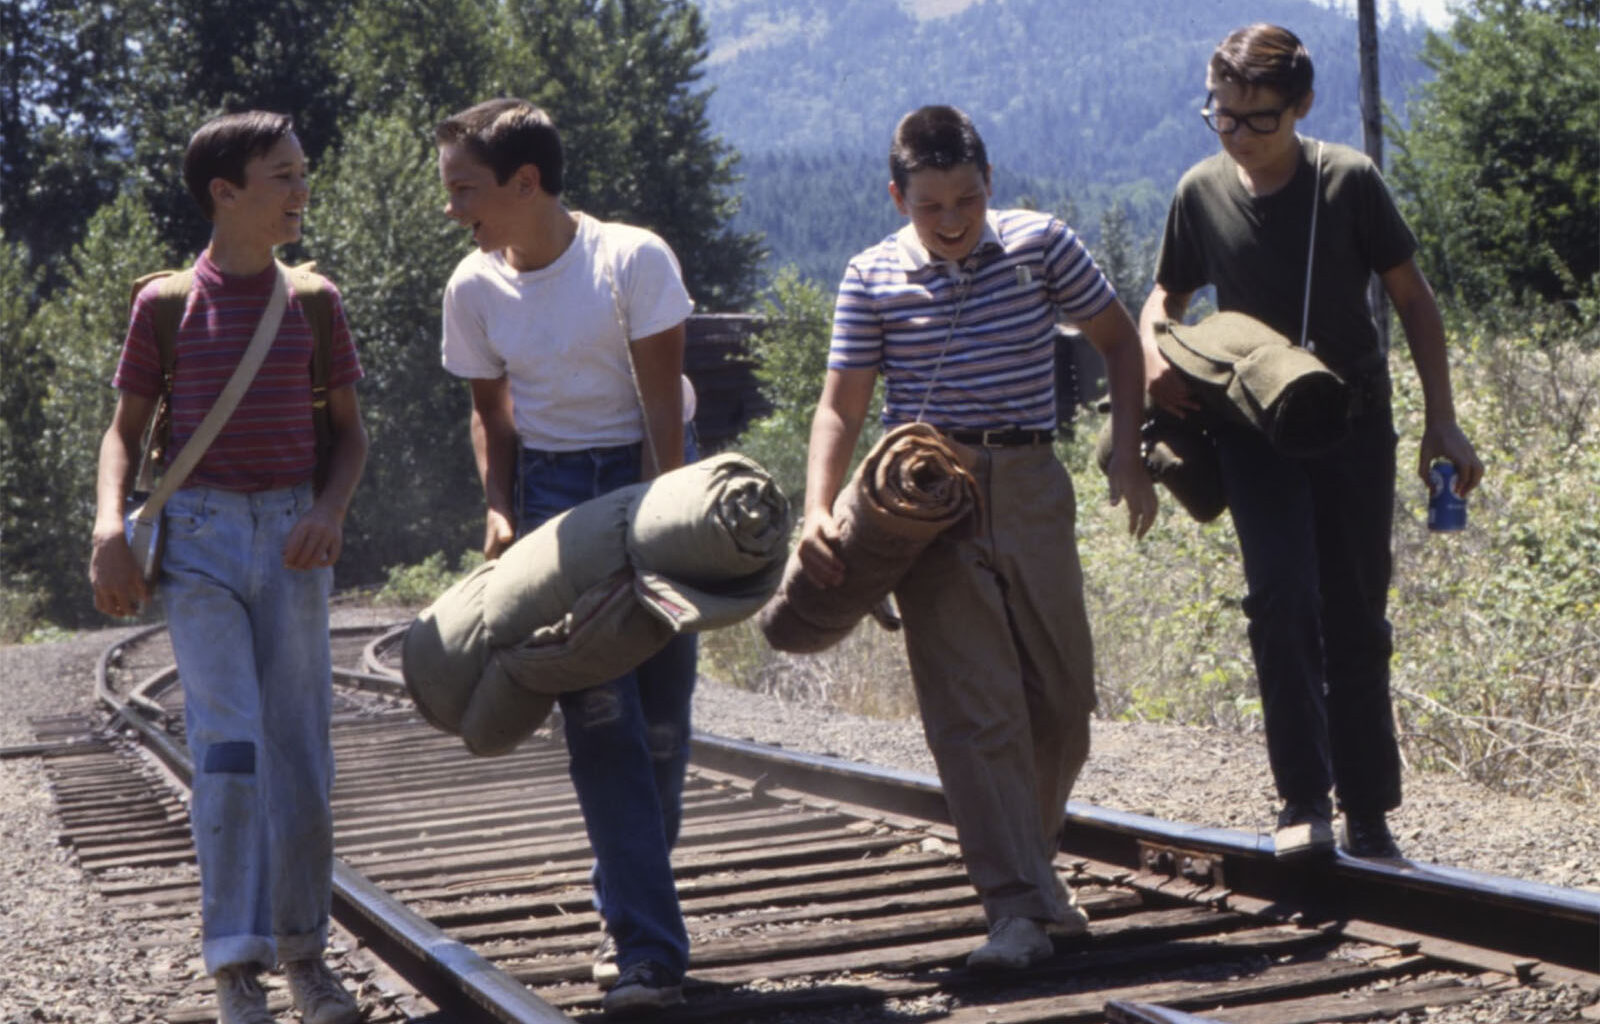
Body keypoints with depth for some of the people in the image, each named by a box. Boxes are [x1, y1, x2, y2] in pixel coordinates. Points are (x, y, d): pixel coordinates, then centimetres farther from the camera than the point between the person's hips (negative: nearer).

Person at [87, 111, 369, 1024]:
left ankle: (304, 946, 18)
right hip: (199, 538, -2)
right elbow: (127, 430, 9)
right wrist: (110, 523, -8)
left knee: (301, 751, 3)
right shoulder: (165, 305, 2)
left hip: (292, 539, 2)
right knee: (229, 744, -13)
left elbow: (350, 432, 12)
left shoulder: (314, 303, 7)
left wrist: (332, 510, -7)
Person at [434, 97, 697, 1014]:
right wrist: (500, 509, -4)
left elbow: (662, 401, -14)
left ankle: (633, 916, 17)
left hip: (651, 474, -2)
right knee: (599, 715, -10)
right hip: (553, 491, 2)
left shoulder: (632, 259, -14)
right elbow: (492, 412, 11)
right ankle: (650, 948, -10)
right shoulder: (474, 289, -1)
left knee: (662, 713, -2)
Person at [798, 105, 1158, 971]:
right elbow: (840, 406, 0)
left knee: (1061, 695, 8)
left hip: (1030, 487, 2)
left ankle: (1029, 865, 29)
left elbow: (1118, 341, 13)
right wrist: (817, 513, -15)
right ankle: (1017, 908, -10)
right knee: (973, 706, -9)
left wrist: (1127, 454, 2)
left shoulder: (1040, 245, 1)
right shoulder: (873, 279, -1)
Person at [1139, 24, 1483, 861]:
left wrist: (1440, 419, -3)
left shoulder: (1348, 181, -8)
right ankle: (1305, 798, -11)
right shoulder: (1202, 192, -3)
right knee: (1281, 596, -18)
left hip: (1354, 421, 0)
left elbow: (1412, 298, 1)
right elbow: (1167, 297, 13)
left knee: (1355, 617, 4)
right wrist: (1153, 356, -10)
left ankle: (1369, 813, 14)